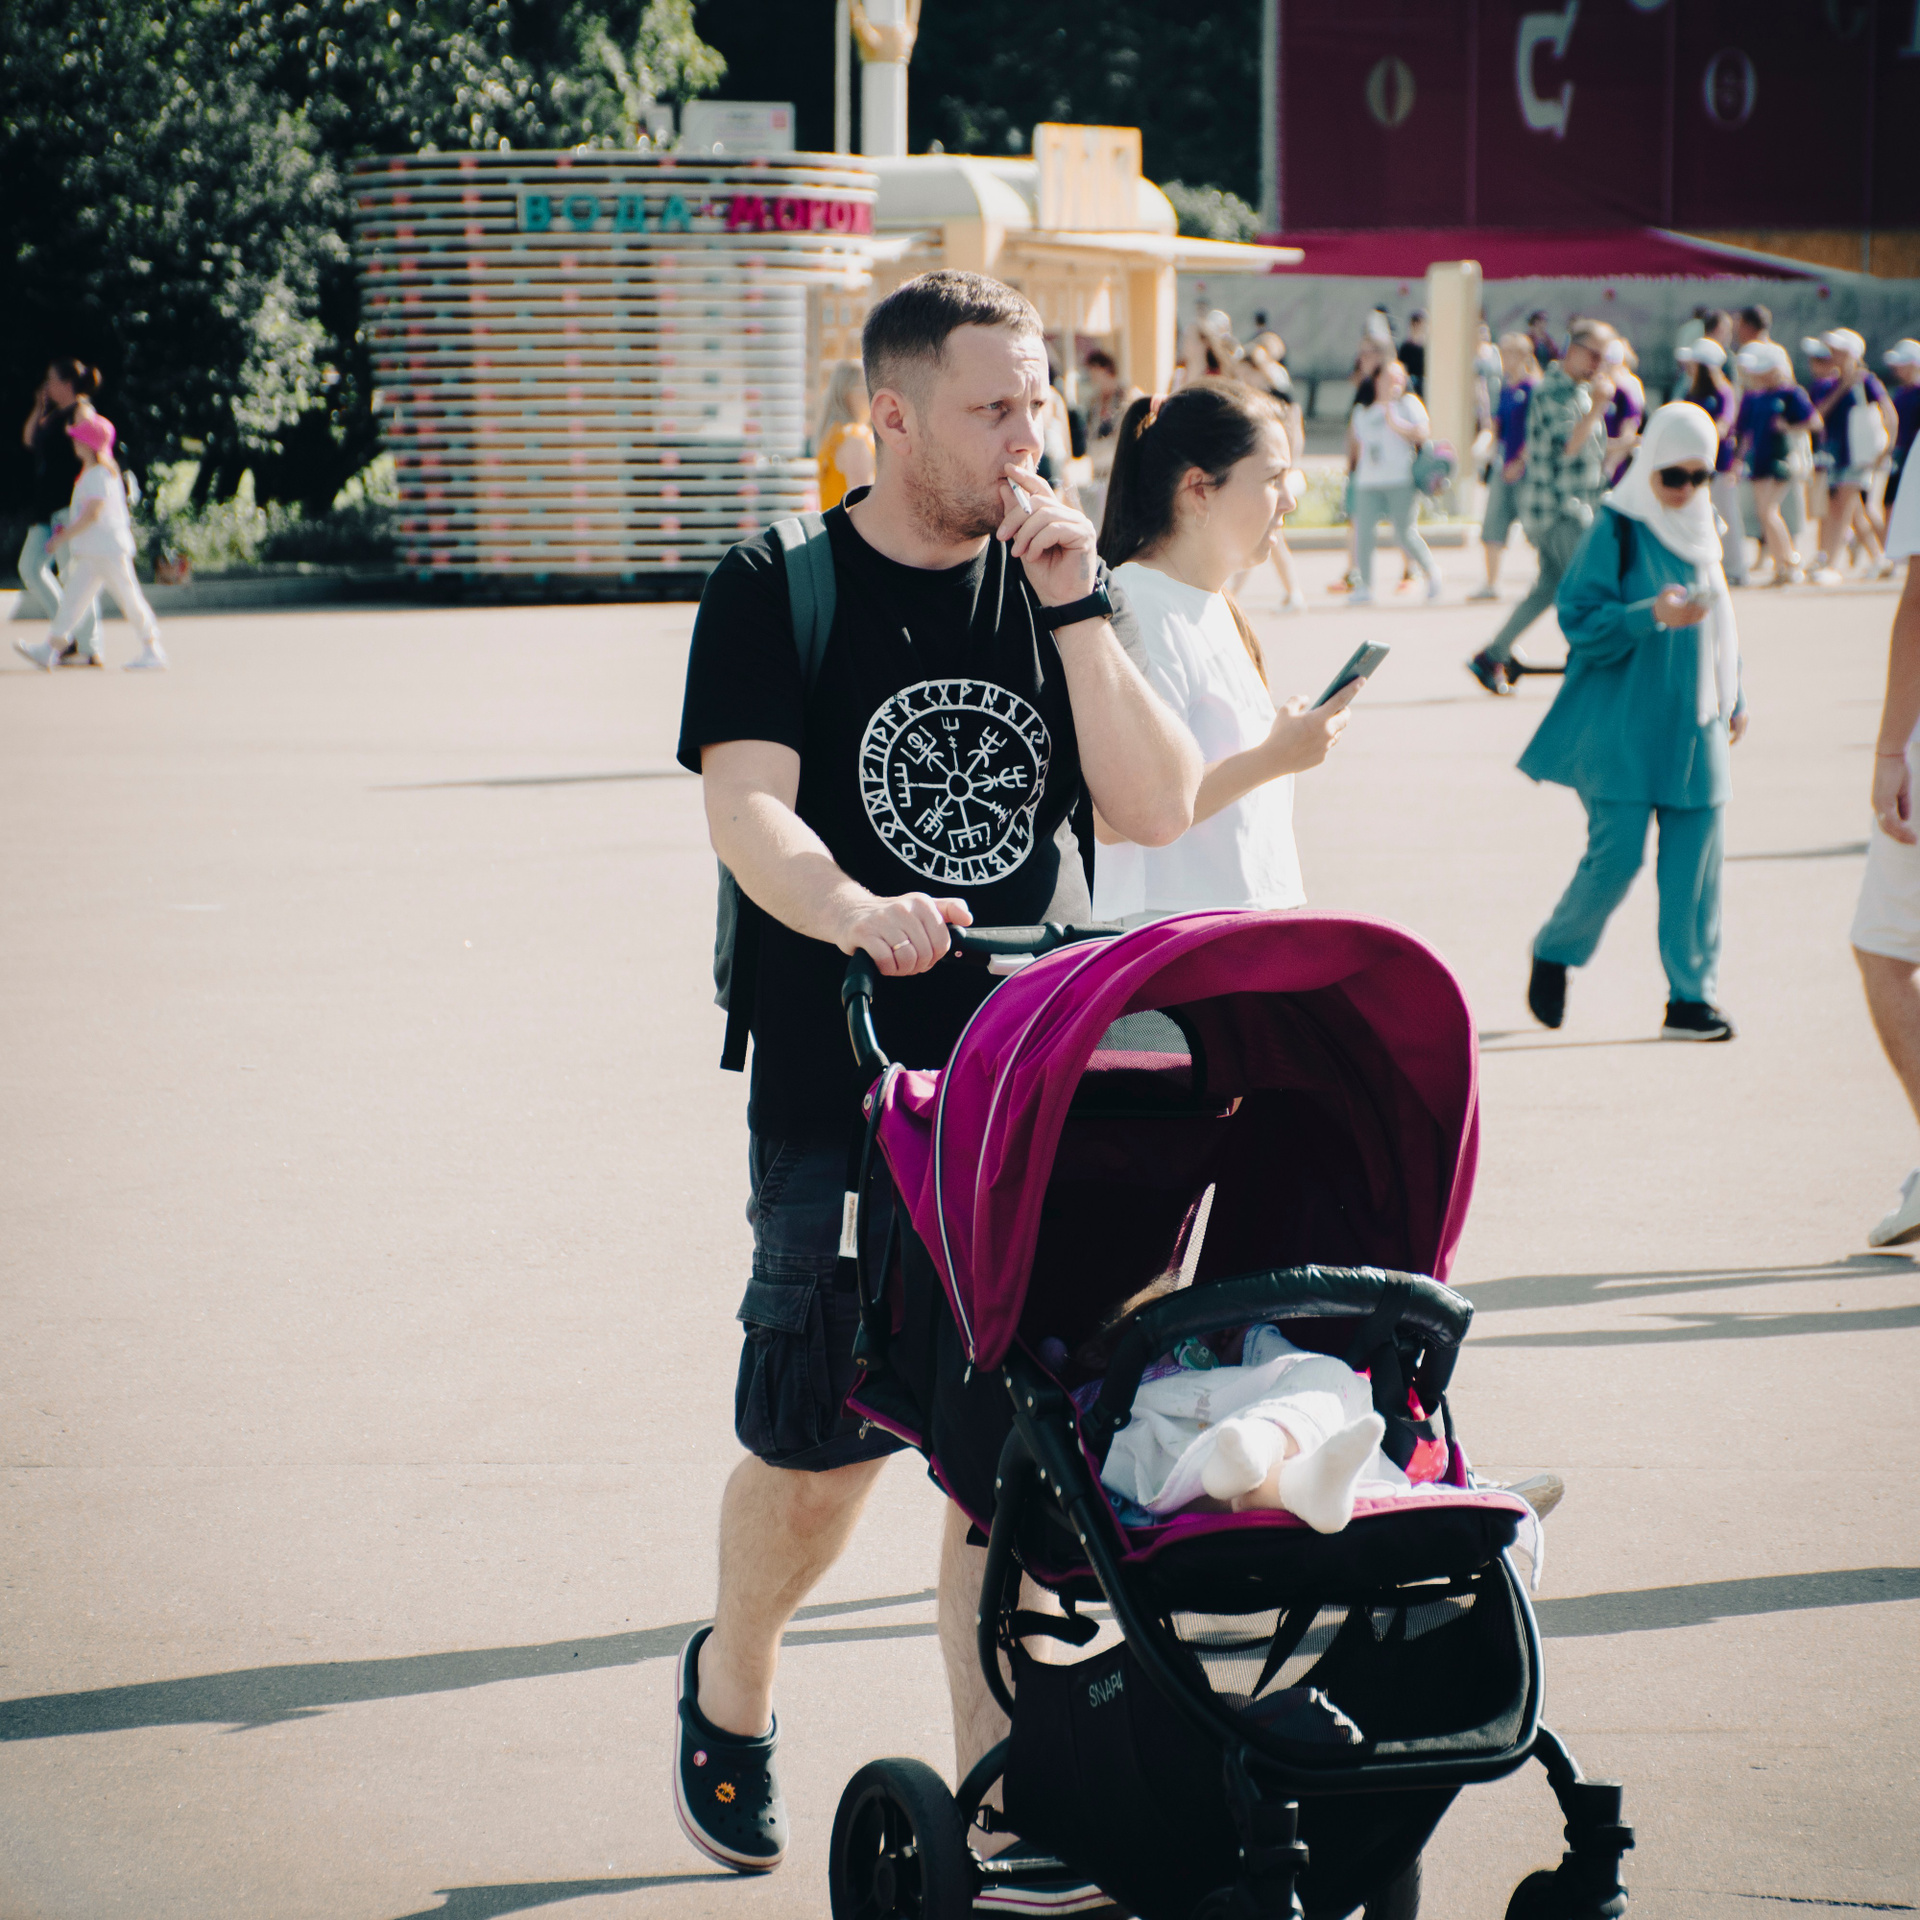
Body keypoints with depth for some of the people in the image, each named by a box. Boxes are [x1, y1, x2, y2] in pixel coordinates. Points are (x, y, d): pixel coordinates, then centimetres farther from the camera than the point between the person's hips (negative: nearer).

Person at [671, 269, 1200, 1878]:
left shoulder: (1057, 587, 10)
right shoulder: (779, 594, -1)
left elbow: (1159, 808, 0)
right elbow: (747, 809, -15)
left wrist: (1074, 609, -9)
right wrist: (857, 913, -35)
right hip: (843, 1083, -3)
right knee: (822, 1448, 2)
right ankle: (732, 1681, 31)